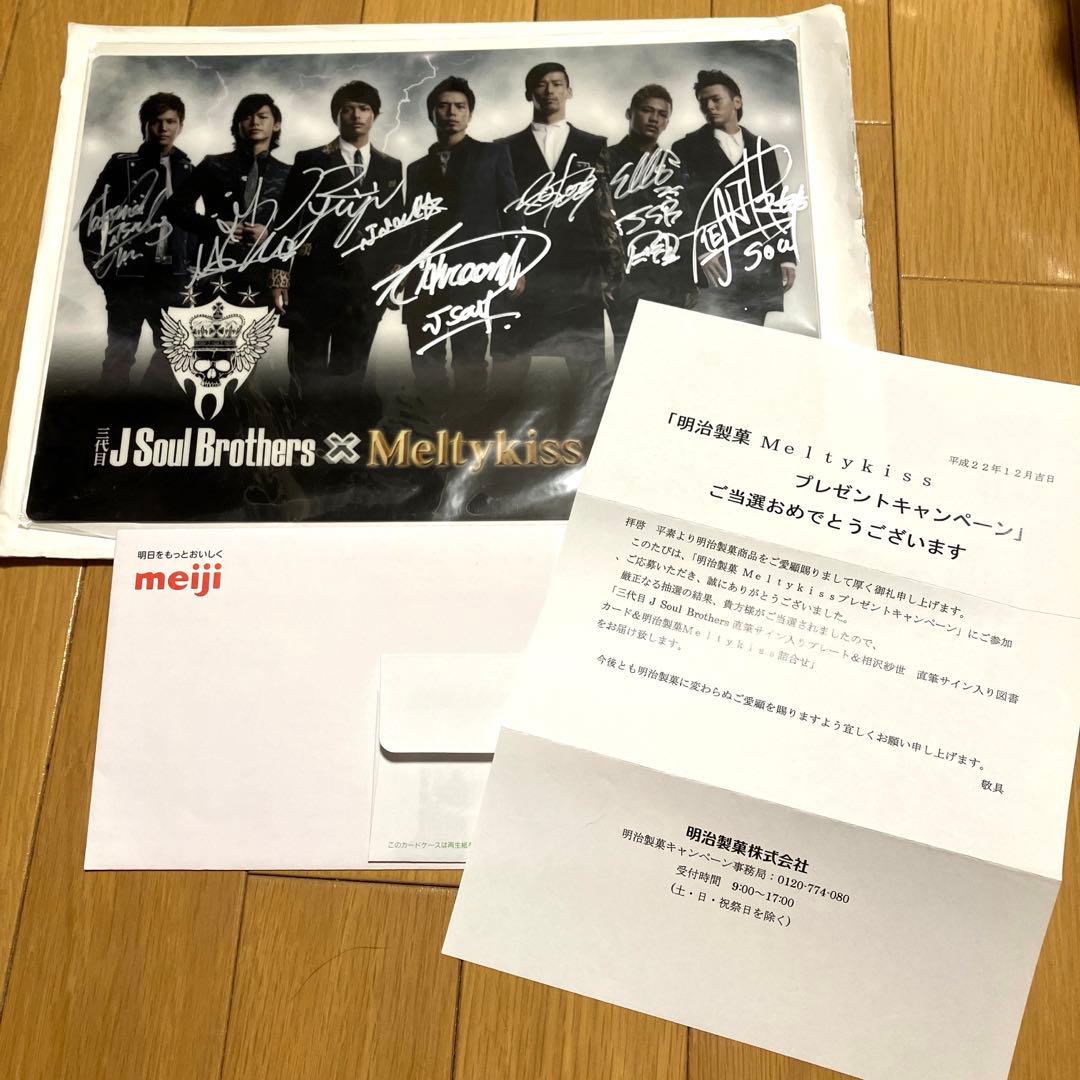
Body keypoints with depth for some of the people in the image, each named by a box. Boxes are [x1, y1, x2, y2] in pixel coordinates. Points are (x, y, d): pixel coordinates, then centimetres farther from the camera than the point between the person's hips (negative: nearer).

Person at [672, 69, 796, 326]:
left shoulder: (761, 148, 19)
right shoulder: (687, 148, 8)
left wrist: (787, 256, 9)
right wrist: (701, 252, -12)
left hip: (761, 267, 3)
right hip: (716, 267, -3)